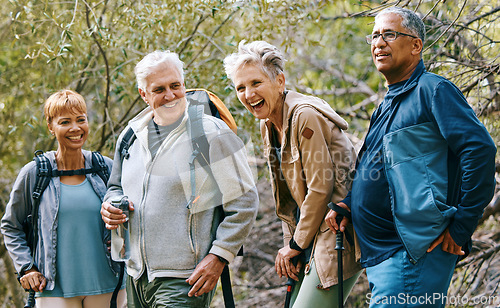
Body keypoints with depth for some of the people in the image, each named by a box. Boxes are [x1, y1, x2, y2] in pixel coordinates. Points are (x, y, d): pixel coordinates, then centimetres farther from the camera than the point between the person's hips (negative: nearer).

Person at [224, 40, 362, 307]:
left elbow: (320, 188, -18)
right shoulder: (268, 126, 11)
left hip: (336, 234, -9)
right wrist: (290, 246, 6)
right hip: (308, 235, 9)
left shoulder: (305, 116, -17)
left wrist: (297, 245, -9)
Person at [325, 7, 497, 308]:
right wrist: (347, 203, 13)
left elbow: (480, 149, -19)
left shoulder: (434, 90, -8)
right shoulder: (388, 105, 21)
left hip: (414, 253, -10)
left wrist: (461, 225, -18)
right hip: (380, 254, 10)